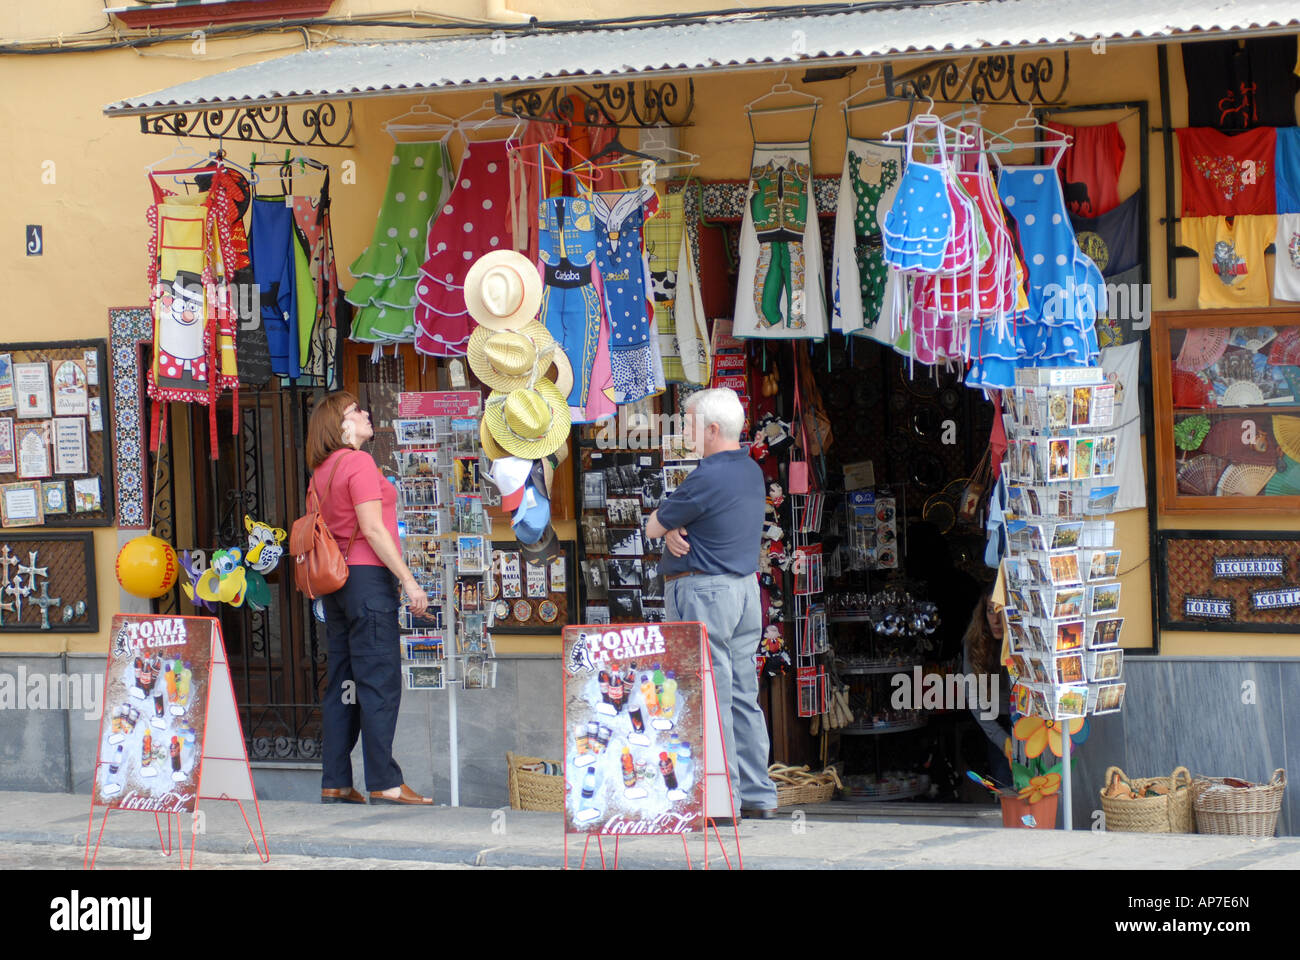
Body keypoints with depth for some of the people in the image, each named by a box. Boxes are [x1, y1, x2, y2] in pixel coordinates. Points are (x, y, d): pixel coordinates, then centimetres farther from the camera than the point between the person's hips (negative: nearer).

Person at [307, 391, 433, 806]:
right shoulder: (359, 462, -10)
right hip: (367, 574, -9)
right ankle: (384, 783, -9)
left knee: (342, 682, 9)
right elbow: (372, 528, -15)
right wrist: (409, 581, -14)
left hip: (336, 580, 9)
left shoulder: (322, 471, 15)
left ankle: (335, 783, 9)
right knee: (380, 681, -7)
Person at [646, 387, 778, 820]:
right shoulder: (751, 472, 12)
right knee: (743, 696, 11)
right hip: (745, 586, 9)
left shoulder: (708, 478, -18)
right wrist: (674, 531, -3)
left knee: (709, 698, -6)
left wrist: (667, 527, 11)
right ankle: (758, 795, 12)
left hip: (704, 592, -9)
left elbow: (652, 525, -8)